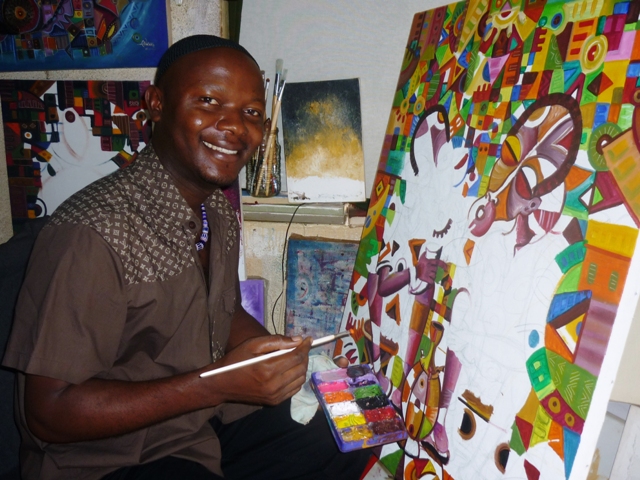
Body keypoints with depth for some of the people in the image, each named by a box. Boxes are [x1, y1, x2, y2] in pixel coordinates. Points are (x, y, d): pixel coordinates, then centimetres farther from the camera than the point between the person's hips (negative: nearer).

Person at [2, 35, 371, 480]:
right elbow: (49, 413, -21)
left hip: (215, 424, 7)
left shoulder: (218, 208, 1)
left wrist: (279, 350, -6)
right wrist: (217, 384, -27)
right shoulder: (94, 233, -25)